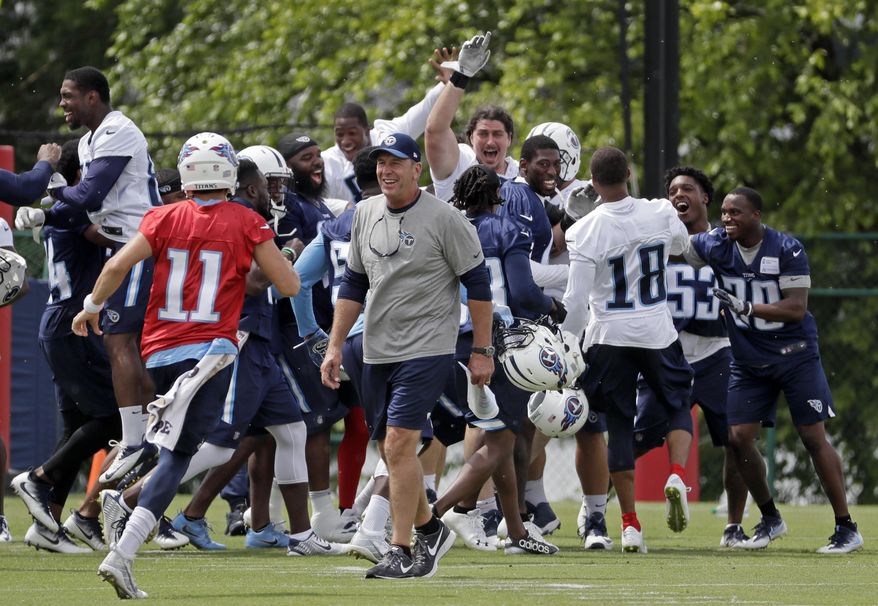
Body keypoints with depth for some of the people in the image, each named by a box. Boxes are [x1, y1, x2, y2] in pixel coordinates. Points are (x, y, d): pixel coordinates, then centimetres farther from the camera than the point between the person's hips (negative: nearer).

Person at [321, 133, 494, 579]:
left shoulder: (443, 219, -10)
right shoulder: (366, 214, 8)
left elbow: (477, 283, -5)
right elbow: (353, 285, 16)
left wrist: (482, 351, -6)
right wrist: (335, 346, 11)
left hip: (426, 349, -7)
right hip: (377, 352, 7)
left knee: (398, 444, -16)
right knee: (390, 450, 11)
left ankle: (402, 552, -11)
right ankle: (429, 530, 32)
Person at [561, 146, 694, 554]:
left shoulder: (587, 231, -14)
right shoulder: (660, 214, -7)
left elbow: (576, 300, -13)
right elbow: (681, 245, 17)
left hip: (608, 336, -1)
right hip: (656, 331, 2)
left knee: (619, 426, 5)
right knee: (677, 405, 23)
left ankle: (630, 522, 0)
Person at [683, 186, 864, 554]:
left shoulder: (787, 250, -17)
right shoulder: (716, 246, -5)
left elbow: (797, 308, -21)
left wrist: (745, 307, -31)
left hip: (795, 357, -4)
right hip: (748, 362, 4)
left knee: (814, 439, -5)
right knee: (739, 438, -3)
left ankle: (846, 529, 2)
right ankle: (770, 520, 16)